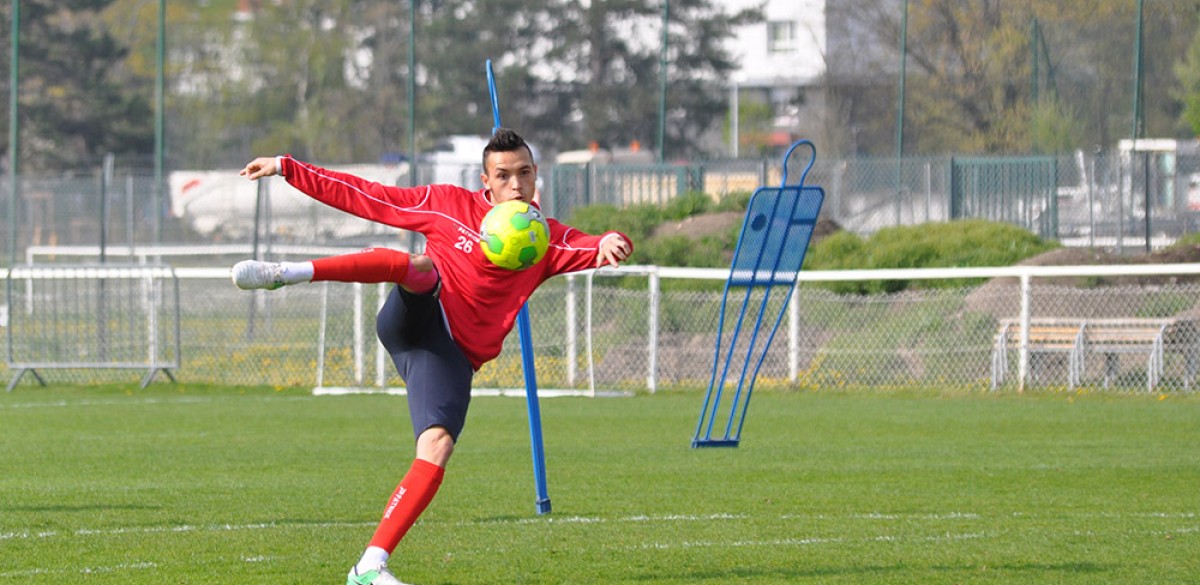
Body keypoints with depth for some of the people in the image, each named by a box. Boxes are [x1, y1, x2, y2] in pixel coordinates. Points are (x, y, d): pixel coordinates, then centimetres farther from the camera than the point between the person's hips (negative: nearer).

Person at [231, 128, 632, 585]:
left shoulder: (548, 239, 10)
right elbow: (363, 196, 10)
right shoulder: (448, 205, 8)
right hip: (417, 320, -2)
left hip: (454, 356, 2)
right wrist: (287, 169, 8)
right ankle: (286, 273, -46)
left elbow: (590, 249, -9)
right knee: (420, 266, -34)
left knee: (437, 450, -19)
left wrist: (610, 245, -34)